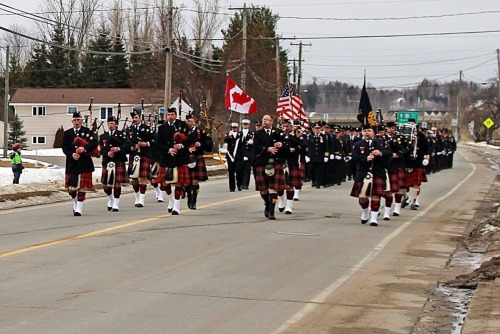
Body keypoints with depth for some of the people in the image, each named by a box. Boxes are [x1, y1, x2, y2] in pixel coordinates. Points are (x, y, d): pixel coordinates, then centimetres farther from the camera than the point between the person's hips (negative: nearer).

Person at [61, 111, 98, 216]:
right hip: (71, 164, 2)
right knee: (71, 187, 6)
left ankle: (79, 208, 0)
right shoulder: (67, 133, 10)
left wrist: (85, 148, -25)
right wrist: (71, 154, -17)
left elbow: (95, 143, -10)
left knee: (82, 186, -5)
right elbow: (64, 146, 0)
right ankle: (75, 202, 32)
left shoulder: (88, 131, 3)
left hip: (84, 163, -2)